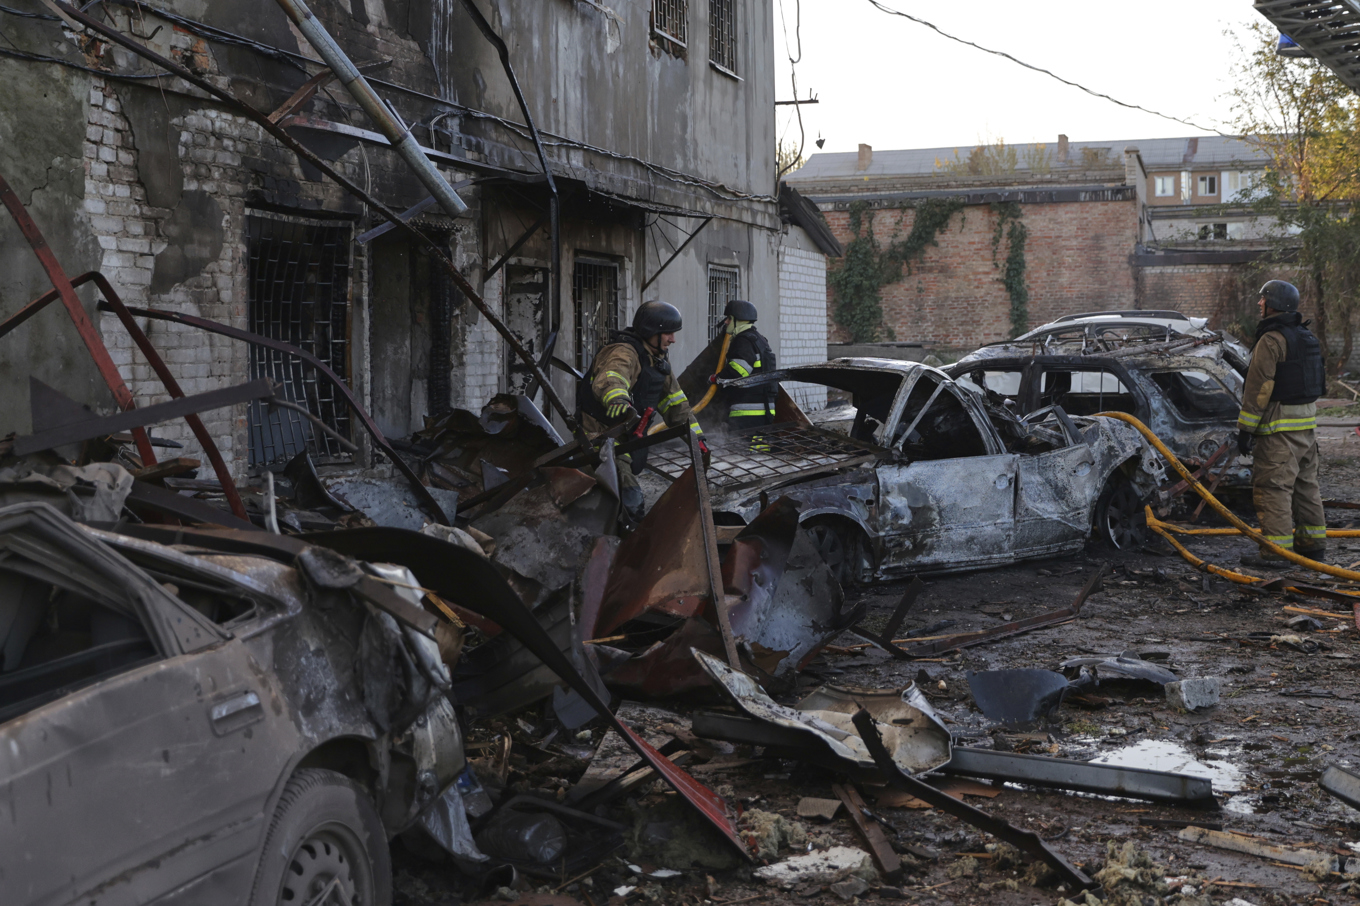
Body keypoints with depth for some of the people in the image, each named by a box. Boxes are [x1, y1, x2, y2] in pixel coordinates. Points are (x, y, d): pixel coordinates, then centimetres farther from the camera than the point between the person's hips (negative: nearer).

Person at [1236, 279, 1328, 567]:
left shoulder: (1271, 340, -15)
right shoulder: (1307, 337, 15)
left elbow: (1259, 389, -17)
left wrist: (1245, 429, -14)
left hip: (1280, 427, -10)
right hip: (1307, 423, 10)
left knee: (1273, 487, -8)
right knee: (1306, 484, 16)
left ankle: (1276, 548, -10)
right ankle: (1312, 542, 22)